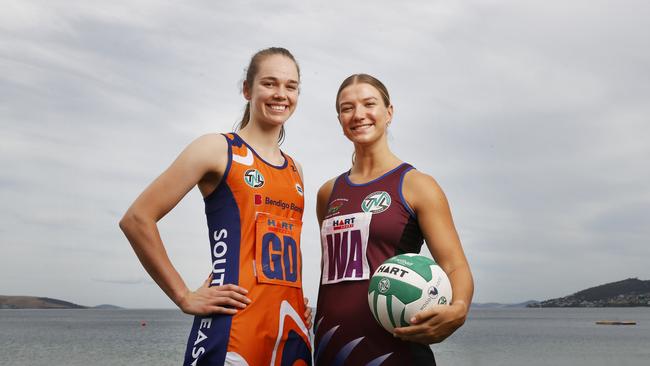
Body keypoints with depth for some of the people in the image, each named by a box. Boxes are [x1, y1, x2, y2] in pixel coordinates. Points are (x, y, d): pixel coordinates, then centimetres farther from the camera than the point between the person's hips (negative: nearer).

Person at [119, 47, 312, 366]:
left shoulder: (295, 171, 16)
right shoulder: (218, 149, -2)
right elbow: (137, 219, -7)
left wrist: (300, 306, 13)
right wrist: (184, 297, -7)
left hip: (291, 329, 6)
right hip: (231, 330, -6)